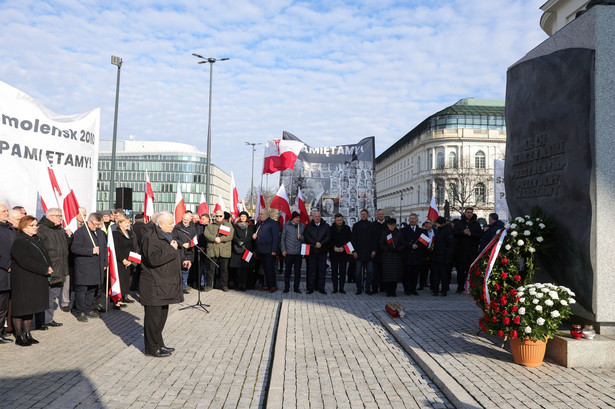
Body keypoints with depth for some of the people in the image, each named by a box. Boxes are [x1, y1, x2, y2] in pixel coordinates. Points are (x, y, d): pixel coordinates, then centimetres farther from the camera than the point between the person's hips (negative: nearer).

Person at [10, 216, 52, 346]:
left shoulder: (37, 240, 14)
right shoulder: (19, 242, -13)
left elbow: (45, 256, 14)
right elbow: (26, 262, -23)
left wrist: (49, 267, -6)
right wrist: (45, 270, -21)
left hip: (37, 281, 8)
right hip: (22, 282, -8)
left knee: (30, 307, 14)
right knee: (20, 309, 2)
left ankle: (27, 334, 24)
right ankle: (19, 337, 12)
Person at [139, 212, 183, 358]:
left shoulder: (166, 235, 16)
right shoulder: (150, 237, -17)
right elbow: (154, 259, -30)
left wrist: (182, 261, 18)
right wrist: (171, 249, -22)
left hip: (164, 284, 10)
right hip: (153, 286, -10)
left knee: (162, 316, 17)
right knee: (153, 317, 0)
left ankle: (159, 345, 29)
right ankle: (152, 348, 11)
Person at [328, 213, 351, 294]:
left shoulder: (347, 228, 7)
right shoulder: (331, 229, 7)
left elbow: (349, 239, 3)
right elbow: (329, 240, 3)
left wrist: (343, 247, -10)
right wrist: (334, 247, -11)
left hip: (344, 253, 0)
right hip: (333, 253, 0)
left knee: (343, 271, 1)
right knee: (334, 271, 1)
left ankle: (341, 288, 7)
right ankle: (335, 288, 7)